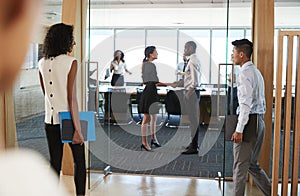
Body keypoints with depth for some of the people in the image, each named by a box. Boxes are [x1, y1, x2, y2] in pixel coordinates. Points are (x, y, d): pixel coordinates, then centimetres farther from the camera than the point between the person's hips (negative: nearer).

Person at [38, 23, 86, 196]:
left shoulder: (42, 63, 5)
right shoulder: (71, 62, -12)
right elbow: (72, 98, -16)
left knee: (55, 163, 12)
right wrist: (77, 129, -15)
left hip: (50, 120, 5)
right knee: (79, 162, 11)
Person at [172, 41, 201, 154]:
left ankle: (194, 147, 2)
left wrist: (189, 93, -20)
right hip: (191, 92, 10)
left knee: (193, 119, -4)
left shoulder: (193, 61, -17)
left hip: (192, 92, -10)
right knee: (193, 118, 17)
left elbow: (195, 81, -23)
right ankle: (194, 143, 28)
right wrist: (178, 83, 15)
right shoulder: (191, 60, 14)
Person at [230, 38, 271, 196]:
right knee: (252, 164, 17)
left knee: (240, 166, -1)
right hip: (259, 121, 10)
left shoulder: (245, 72, -14)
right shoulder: (256, 71, 17)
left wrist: (239, 129, -23)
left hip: (248, 122, -10)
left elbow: (246, 103, -22)